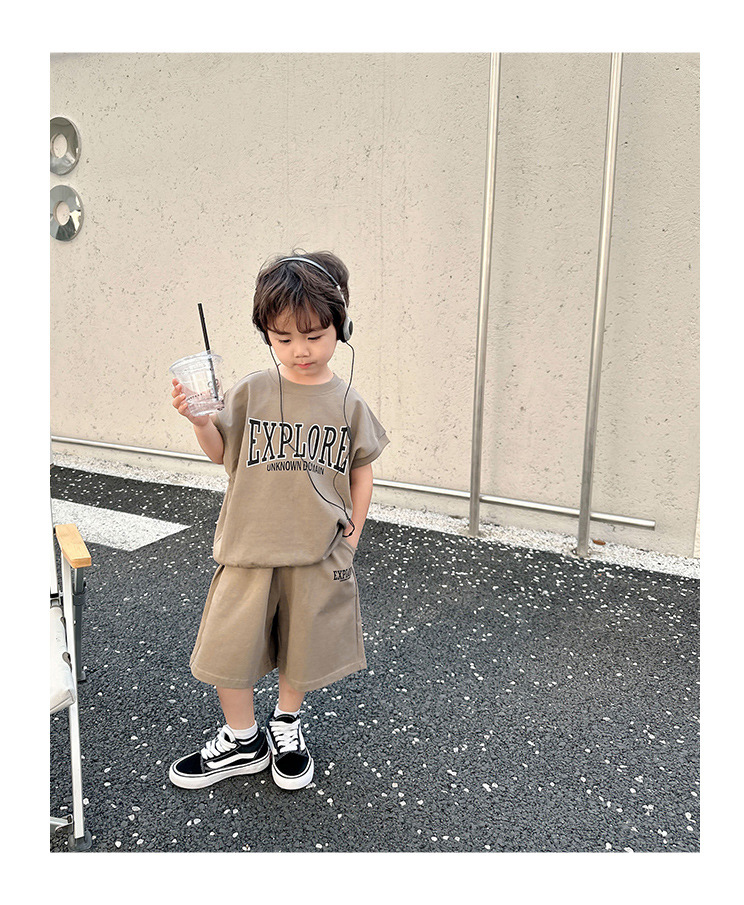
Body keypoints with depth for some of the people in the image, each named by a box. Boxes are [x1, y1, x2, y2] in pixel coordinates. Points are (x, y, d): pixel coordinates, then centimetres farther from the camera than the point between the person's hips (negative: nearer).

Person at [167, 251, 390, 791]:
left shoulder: (347, 402, -2)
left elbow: (362, 469, 7)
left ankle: (286, 726, 41)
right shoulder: (253, 391, -3)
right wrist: (199, 419, -14)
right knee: (228, 644, 5)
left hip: (319, 551, 0)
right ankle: (242, 741, 29)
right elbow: (223, 453, 3)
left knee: (302, 645, 15)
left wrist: (354, 529, 2)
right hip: (250, 546, 0)